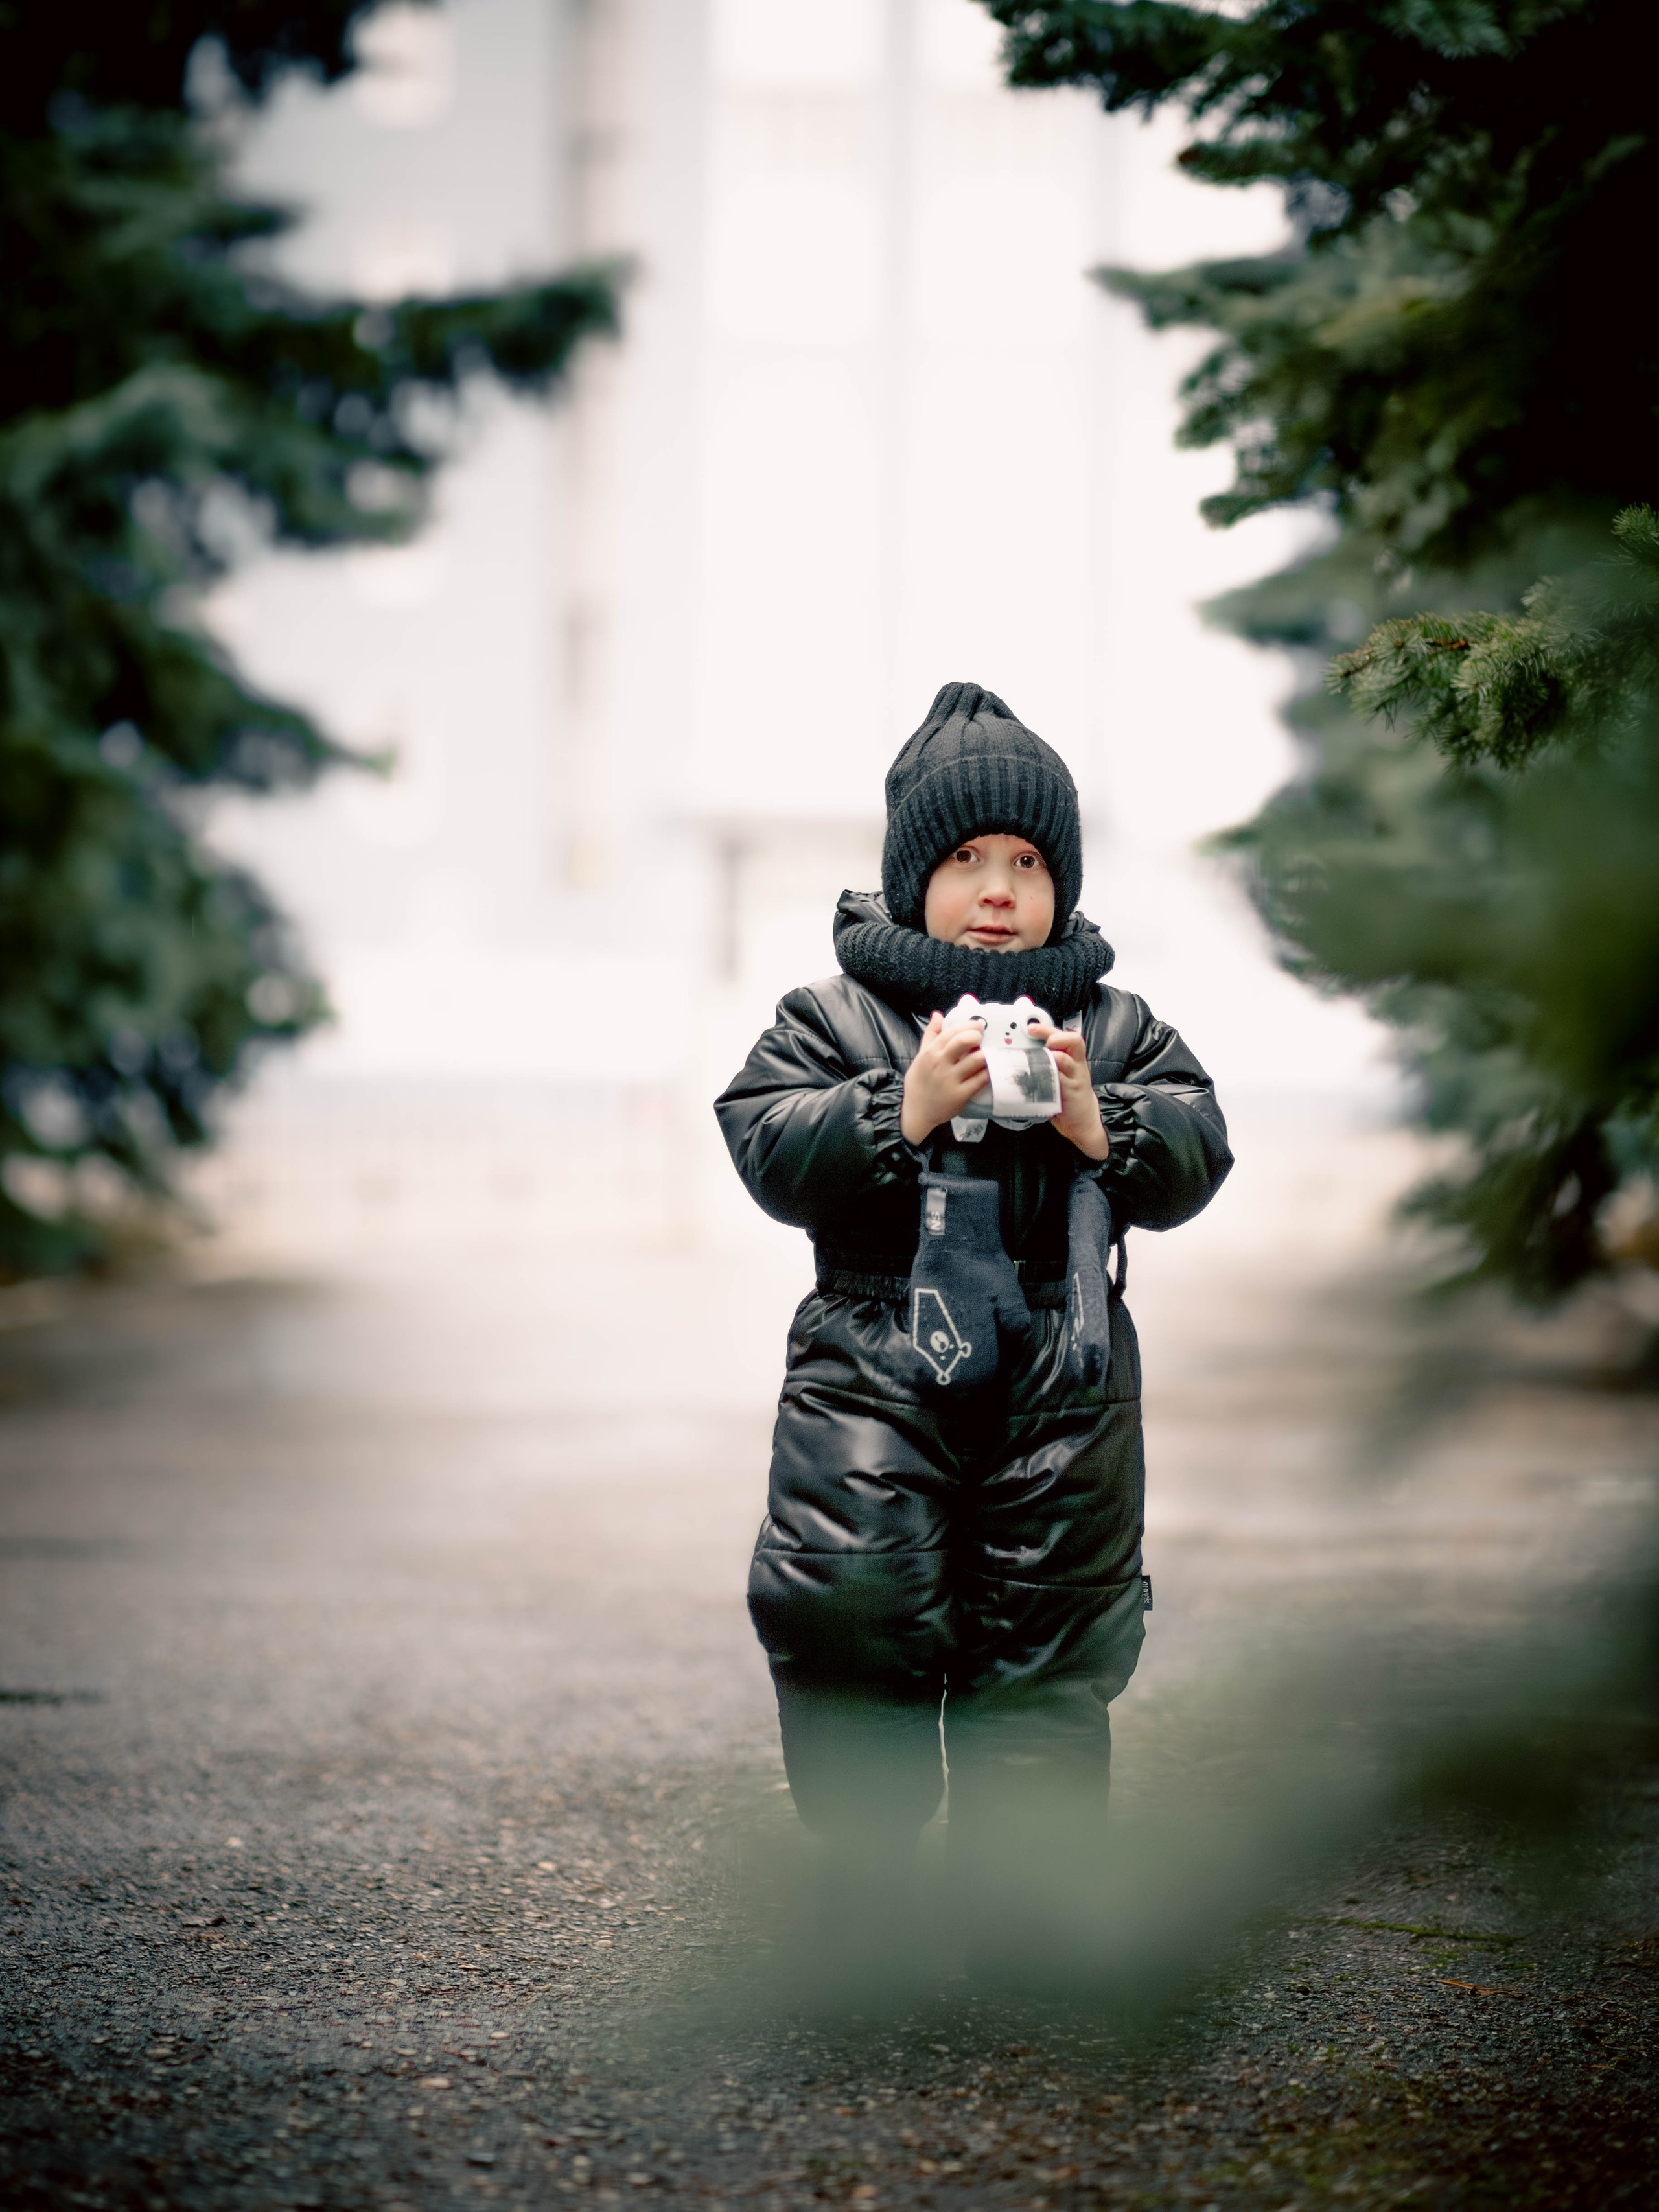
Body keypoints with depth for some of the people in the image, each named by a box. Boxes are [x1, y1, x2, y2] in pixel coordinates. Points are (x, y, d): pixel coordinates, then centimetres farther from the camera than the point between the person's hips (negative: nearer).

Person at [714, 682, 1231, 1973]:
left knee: (1046, 1648, 4)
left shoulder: (1117, 1029, 10)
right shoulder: (836, 1017, 3)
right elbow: (769, 1148, -8)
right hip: (877, 1371, -2)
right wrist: (904, 1110, -20)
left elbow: (1196, 1159, 2)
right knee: (852, 1622, -9)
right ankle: (870, 1877, 9)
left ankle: (1026, 1896, 15)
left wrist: (1099, 1124, -17)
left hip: (1062, 1388, 2)